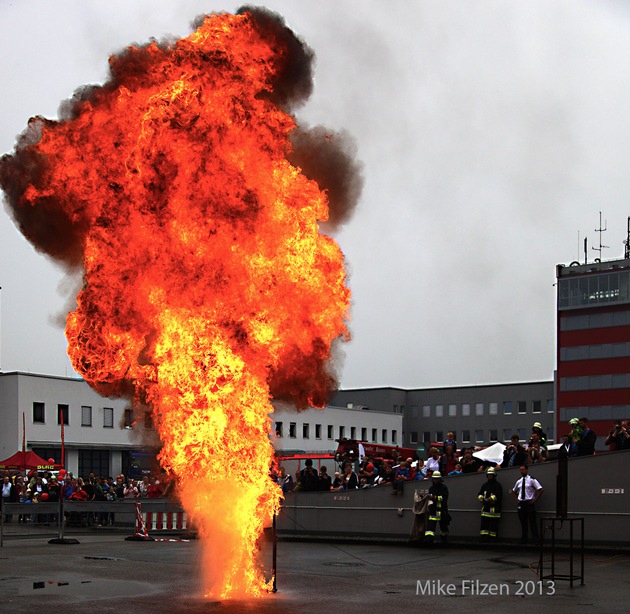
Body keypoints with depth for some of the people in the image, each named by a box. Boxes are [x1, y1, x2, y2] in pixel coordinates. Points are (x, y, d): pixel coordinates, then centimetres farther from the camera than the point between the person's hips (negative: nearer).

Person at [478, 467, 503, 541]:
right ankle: (484, 537, 2)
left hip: (494, 507, -6)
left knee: (493, 524, -4)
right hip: (485, 507, 6)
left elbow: (498, 495, -13)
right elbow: (480, 494, 19)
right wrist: (481, 498, -4)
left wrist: (489, 499, -21)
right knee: (484, 523, 1)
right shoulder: (484, 485, 18)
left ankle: (492, 537, 0)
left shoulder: (497, 485, -2)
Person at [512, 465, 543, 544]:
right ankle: (523, 540, 13)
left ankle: (536, 539, -2)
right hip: (521, 504, 5)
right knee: (523, 523, 8)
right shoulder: (519, 481, 12)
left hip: (529, 503, -5)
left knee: (532, 522, -6)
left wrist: (535, 500, -11)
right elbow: (514, 491, 29)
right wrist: (517, 499, 14)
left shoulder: (532, 480, -6)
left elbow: (540, 490, -11)